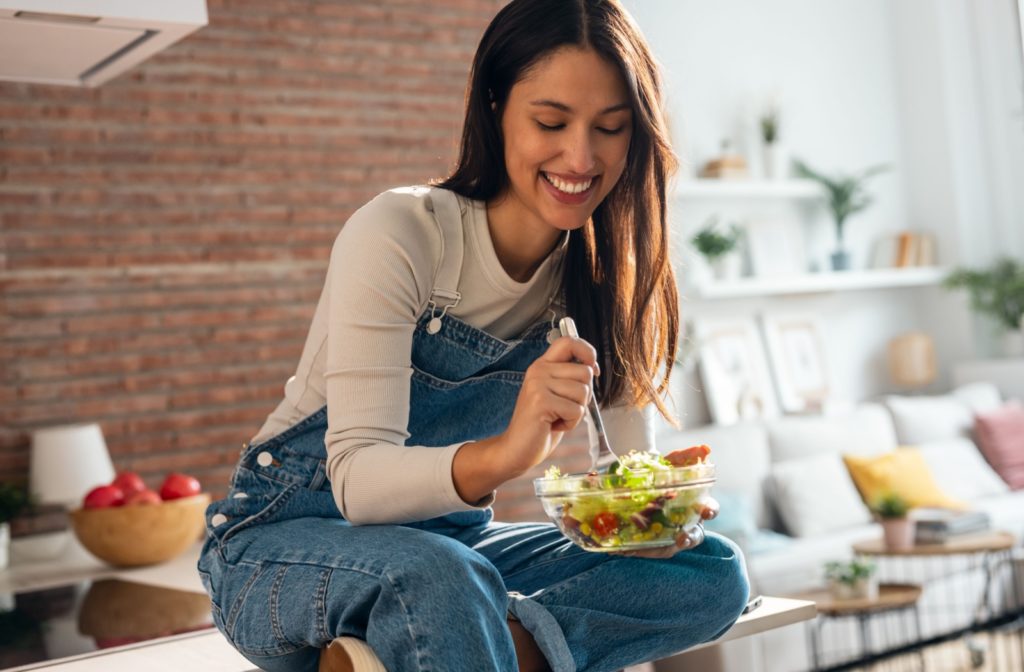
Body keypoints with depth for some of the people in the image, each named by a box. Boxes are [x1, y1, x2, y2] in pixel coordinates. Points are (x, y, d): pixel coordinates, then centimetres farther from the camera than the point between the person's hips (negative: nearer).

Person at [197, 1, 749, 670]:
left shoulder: (607, 275, -3)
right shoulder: (398, 234, -20)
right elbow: (356, 478, -26)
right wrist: (501, 453, -45)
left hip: (450, 539, 7)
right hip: (288, 541, -7)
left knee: (713, 573, -14)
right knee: (441, 576, -41)